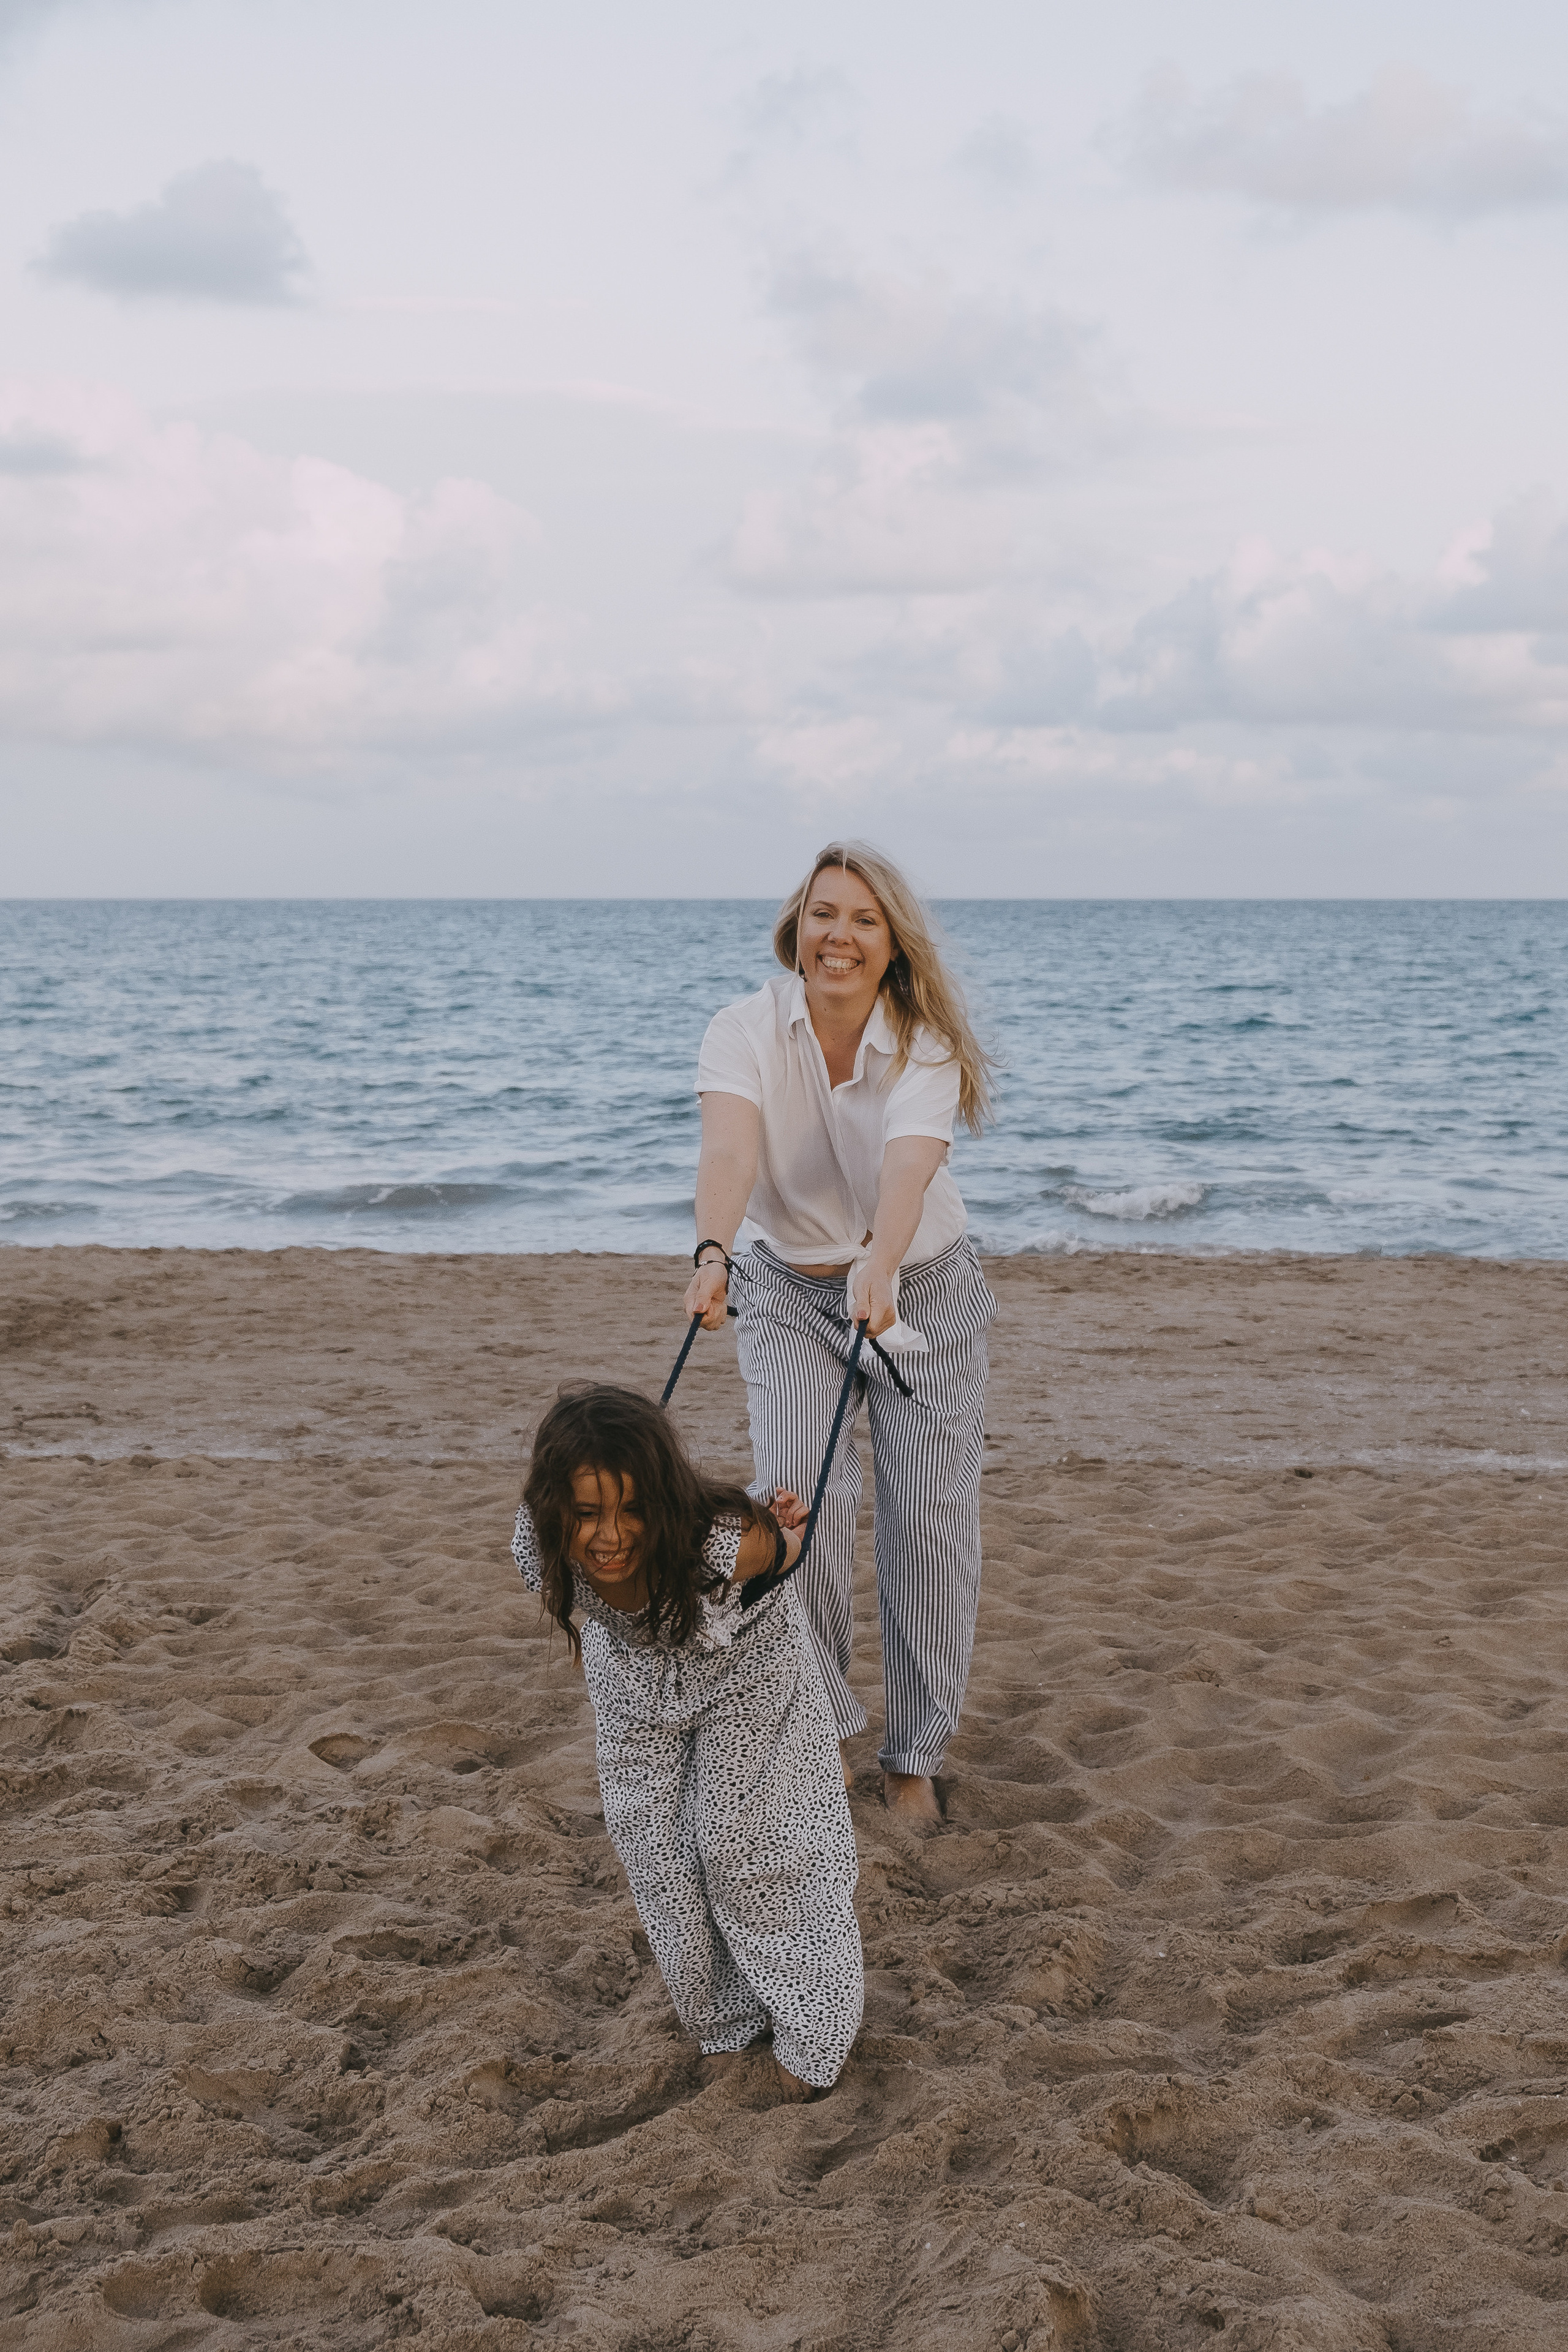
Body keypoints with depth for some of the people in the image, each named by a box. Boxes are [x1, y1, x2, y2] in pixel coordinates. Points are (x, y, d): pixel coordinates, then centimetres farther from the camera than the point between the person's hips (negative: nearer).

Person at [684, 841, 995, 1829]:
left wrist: (877, 1270, -57)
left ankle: (918, 1754, 17)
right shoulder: (747, 1030, -17)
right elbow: (730, 1148, -36)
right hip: (789, 1293, 0)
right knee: (798, 1491, -18)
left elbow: (908, 1164, -38)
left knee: (931, 1520, 0)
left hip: (927, 1287, 0)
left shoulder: (926, 1047, -19)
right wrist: (713, 1251, -56)